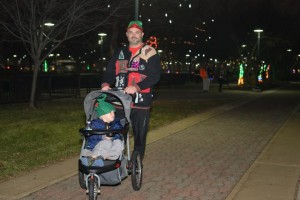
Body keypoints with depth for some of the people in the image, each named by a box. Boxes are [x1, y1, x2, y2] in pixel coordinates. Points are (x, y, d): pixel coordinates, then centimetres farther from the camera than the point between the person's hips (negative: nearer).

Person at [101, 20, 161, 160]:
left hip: (141, 102, -4)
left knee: (139, 136, 4)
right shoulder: (119, 53, 16)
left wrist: (136, 87, -23)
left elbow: (154, 76, -9)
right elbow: (110, 72, 13)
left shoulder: (149, 52, 1)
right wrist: (105, 84, -10)